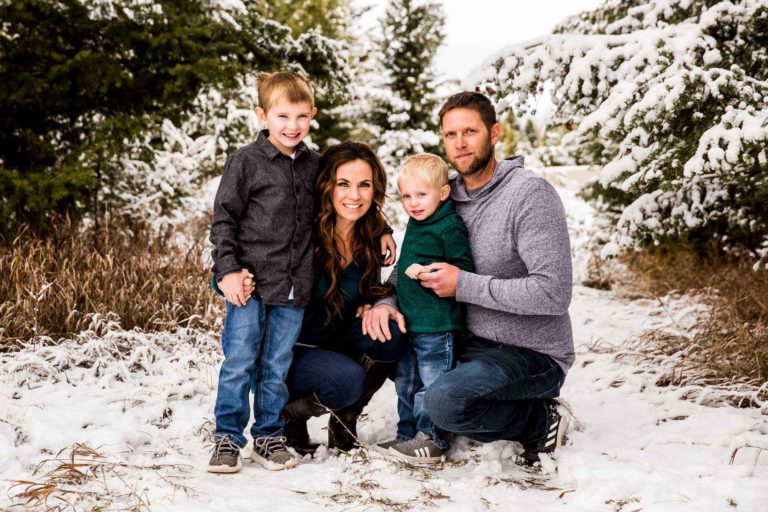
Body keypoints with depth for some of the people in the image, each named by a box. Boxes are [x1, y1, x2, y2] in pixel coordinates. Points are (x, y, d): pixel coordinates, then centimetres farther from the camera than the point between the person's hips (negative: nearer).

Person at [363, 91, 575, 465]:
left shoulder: (531, 194, -18)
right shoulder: (448, 196, 6)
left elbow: (553, 293, -26)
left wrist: (464, 285, -22)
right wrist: (386, 301, -7)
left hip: (534, 354, -8)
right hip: (473, 343, 9)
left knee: (443, 402, -29)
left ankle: (540, 421, -2)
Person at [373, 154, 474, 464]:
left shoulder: (450, 227, -15)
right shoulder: (416, 224, 13)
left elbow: (464, 270, -19)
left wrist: (428, 272, -27)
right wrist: (388, 301, 21)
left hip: (437, 324, -9)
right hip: (410, 321, 10)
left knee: (432, 383, -3)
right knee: (407, 382, 16)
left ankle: (431, 440, 5)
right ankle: (409, 434, 27)